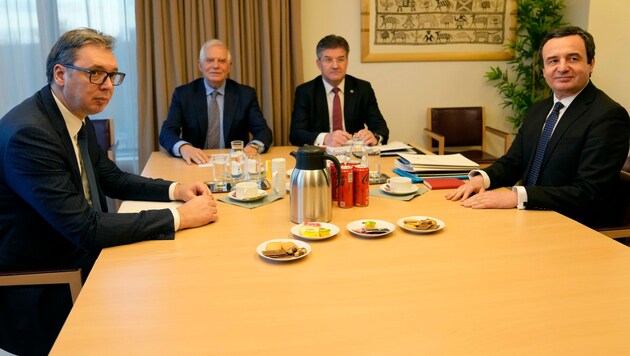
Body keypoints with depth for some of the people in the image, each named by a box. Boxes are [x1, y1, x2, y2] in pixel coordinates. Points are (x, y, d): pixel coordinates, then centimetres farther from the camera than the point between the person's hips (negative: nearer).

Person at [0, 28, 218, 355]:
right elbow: (85, 229, -29)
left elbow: (112, 179, 13)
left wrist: (175, 190, -3)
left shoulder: (76, 117, 1)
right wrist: (179, 217, -26)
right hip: (35, 296, -8)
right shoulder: (27, 133, -26)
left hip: (78, 260, 8)